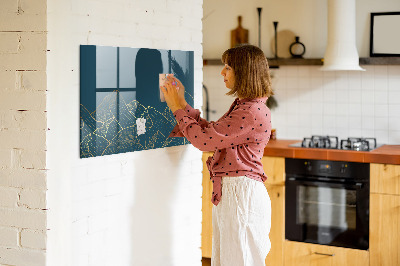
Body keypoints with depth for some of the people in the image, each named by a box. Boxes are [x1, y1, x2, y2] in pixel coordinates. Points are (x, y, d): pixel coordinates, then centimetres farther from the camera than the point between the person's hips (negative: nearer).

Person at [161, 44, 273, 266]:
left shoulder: (253, 112, -20)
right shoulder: (242, 106, 14)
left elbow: (204, 139, -19)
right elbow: (210, 132, 17)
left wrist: (178, 108, -7)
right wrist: (182, 104, 15)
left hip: (241, 194, -10)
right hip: (228, 192, 10)